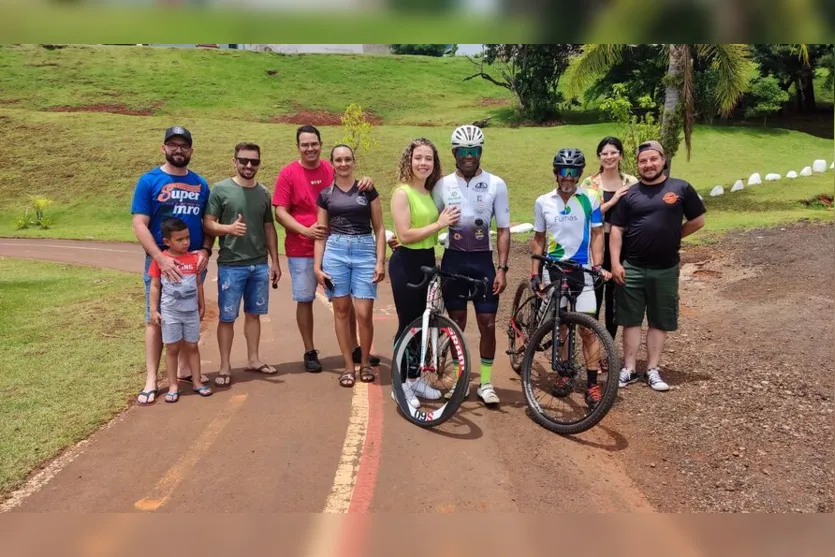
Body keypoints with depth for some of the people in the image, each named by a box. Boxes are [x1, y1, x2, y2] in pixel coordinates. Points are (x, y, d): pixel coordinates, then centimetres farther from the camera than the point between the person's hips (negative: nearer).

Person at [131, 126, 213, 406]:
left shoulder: (201, 183, 7)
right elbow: (139, 225, -10)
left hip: (194, 261, 4)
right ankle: (151, 380, 8)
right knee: (156, 319, 2)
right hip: (161, 261, -4)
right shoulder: (149, 181, -4)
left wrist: (205, 250, -9)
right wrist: (161, 258, -22)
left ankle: (185, 368, 29)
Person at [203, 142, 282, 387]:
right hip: (230, 265, -4)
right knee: (227, 317, 3)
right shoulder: (221, 189, -4)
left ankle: (253, 359, 25)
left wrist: (275, 261, 12)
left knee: (253, 313, 13)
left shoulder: (264, 192, 9)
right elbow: (207, 224, -6)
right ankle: (225, 367, 12)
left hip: (260, 265, 4)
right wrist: (229, 228, -26)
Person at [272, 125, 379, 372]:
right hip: (301, 249, -2)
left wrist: (365, 181, -16)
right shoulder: (288, 173, -4)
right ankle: (310, 352, 19)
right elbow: (280, 212, -6)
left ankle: (355, 349, 22)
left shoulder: (332, 169, 3)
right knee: (305, 300, 6)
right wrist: (306, 230, -20)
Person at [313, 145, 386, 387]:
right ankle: (348, 366, 15)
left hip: (365, 252, -1)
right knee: (342, 310, 4)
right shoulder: (325, 195, 8)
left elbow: (379, 228, 5)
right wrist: (317, 266, 2)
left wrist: (381, 261, -4)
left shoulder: (368, 190, 5)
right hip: (335, 252, 1)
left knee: (364, 313, -6)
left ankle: (365, 362, 16)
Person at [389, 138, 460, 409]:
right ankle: (400, 383, 13)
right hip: (406, 263, -8)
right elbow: (405, 235, -20)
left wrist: (444, 222, -2)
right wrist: (440, 224, -18)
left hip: (427, 261, 8)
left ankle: (415, 378, 27)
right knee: (408, 324, -1)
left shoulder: (429, 192, 11)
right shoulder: (402, 193, -13)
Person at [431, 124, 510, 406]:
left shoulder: (496, 184, -1)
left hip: (483, 261, 0)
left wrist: (502, 268, -6)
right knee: (457, 324, 8)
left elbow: (503, 230, 0)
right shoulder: (443, 185, 1)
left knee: (487, 324, 1)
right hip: (453, 260, 1)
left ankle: (485, 383, 15)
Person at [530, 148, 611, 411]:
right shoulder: (543, 202, 4)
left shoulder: (590, 199, -1)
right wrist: (534, 273, 4)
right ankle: (566, 375, 24)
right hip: (553, 271, 2)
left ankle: (592, 384, 2)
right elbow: (538, 239, 9)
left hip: (581, 271, -2)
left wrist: (598, 265, -10)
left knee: (587, 328, -6)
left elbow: (596, 234, 2)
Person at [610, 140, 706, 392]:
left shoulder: (680, 188, -1)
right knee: (631, 320, 5)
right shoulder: (630, 193, 3)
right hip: (631, 268, 1)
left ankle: (653, 370, 19)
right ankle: (629, 369, 15)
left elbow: (697, 221, 6)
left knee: (659, 322, 8)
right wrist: (615, 262, -7)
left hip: (665, 269, 0)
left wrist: (671, 237, 6)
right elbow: (617, 229, 1)